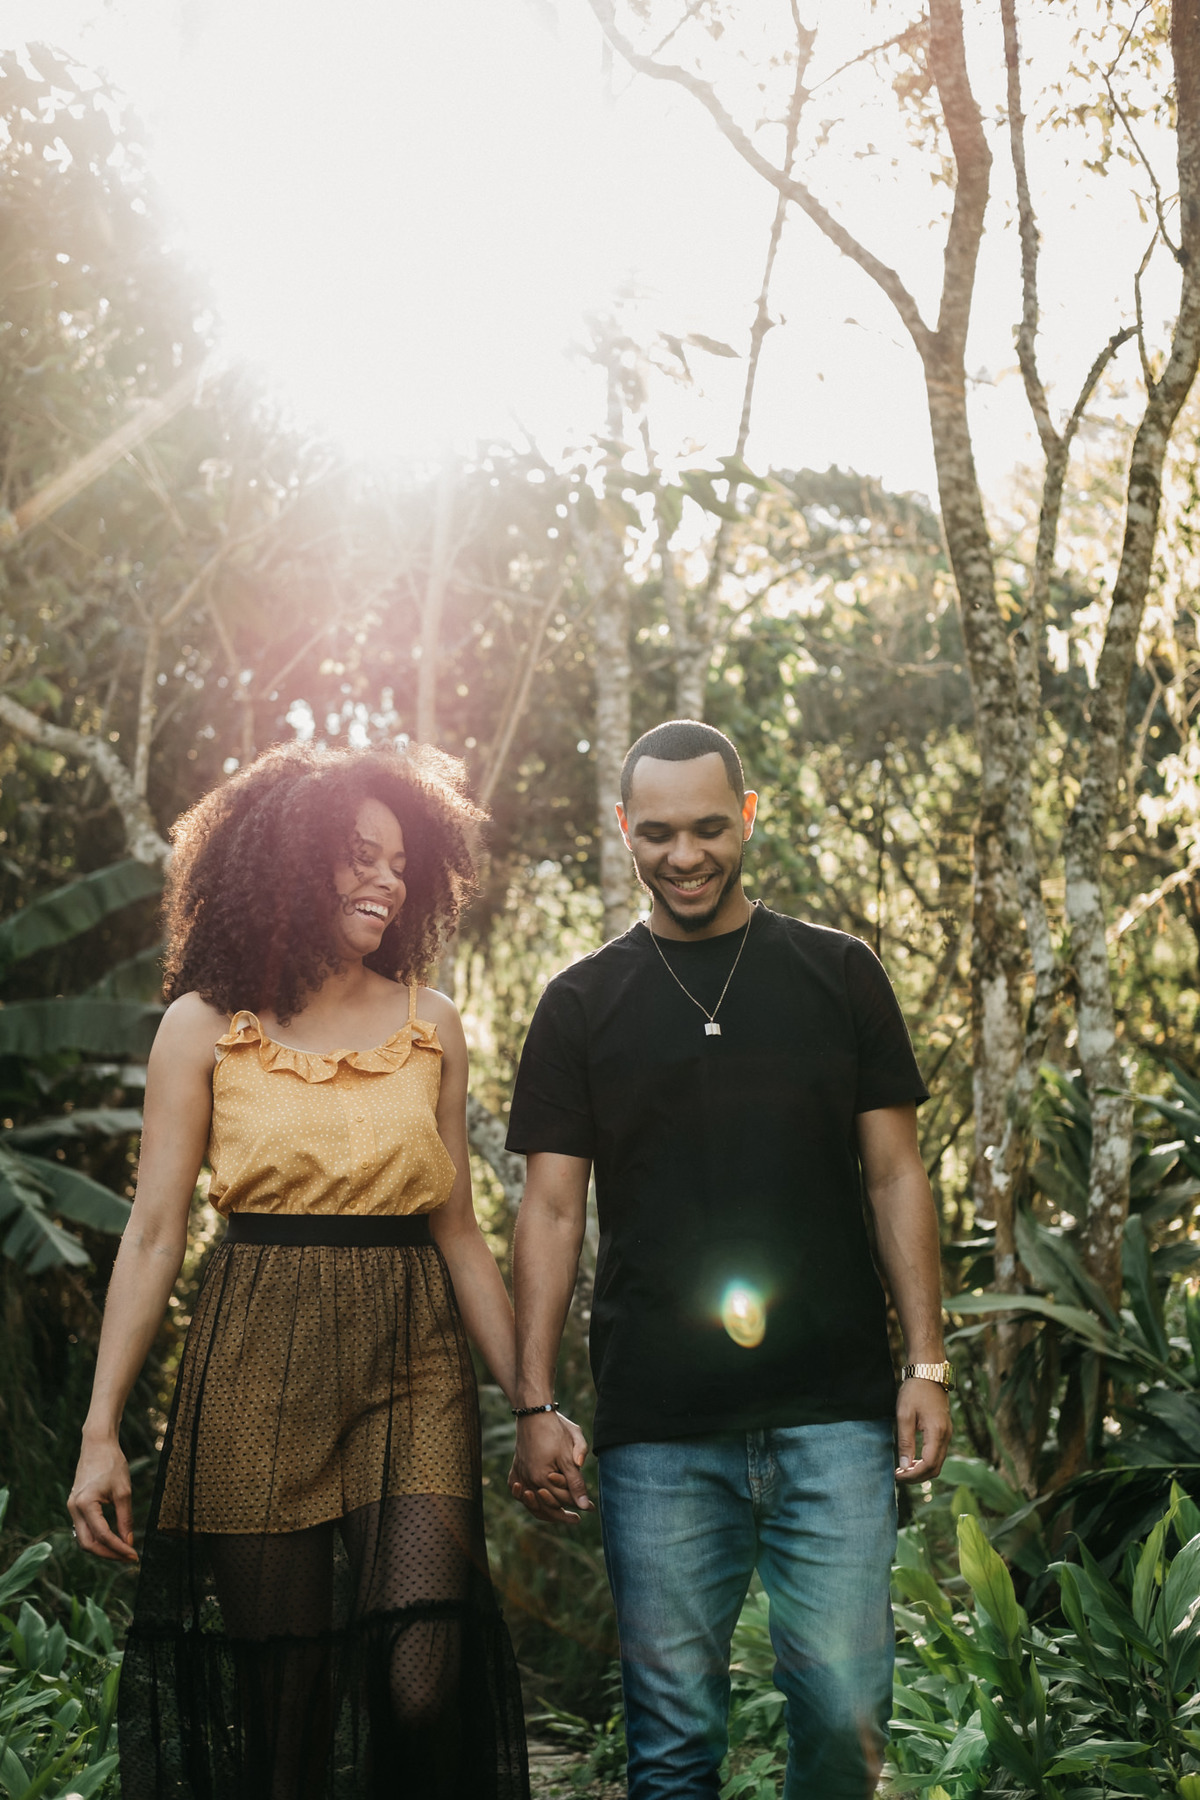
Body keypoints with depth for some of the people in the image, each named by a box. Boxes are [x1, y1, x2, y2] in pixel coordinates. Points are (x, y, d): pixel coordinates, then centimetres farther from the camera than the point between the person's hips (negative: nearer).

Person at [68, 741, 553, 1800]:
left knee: (422, 1684, -13)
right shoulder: (205, 1026, 4)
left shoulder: (431, 1026, 10)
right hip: (259, 1368, -1)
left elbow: (457, 1231, 12)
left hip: (412, 1369, 1)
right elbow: (155, 1232, 2)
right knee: (280, 1696, 1)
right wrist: (102, 1430, -4)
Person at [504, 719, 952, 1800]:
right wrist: (536, 1405, -2)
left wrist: (927, 1361, 0)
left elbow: (894, 1175, 8)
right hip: (658, 1430, 0)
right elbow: (552, 1210, 6)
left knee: (845, 1709, -1)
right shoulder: (582, 1005, 8)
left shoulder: (838, 976, 9)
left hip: (834, 1418, 0)